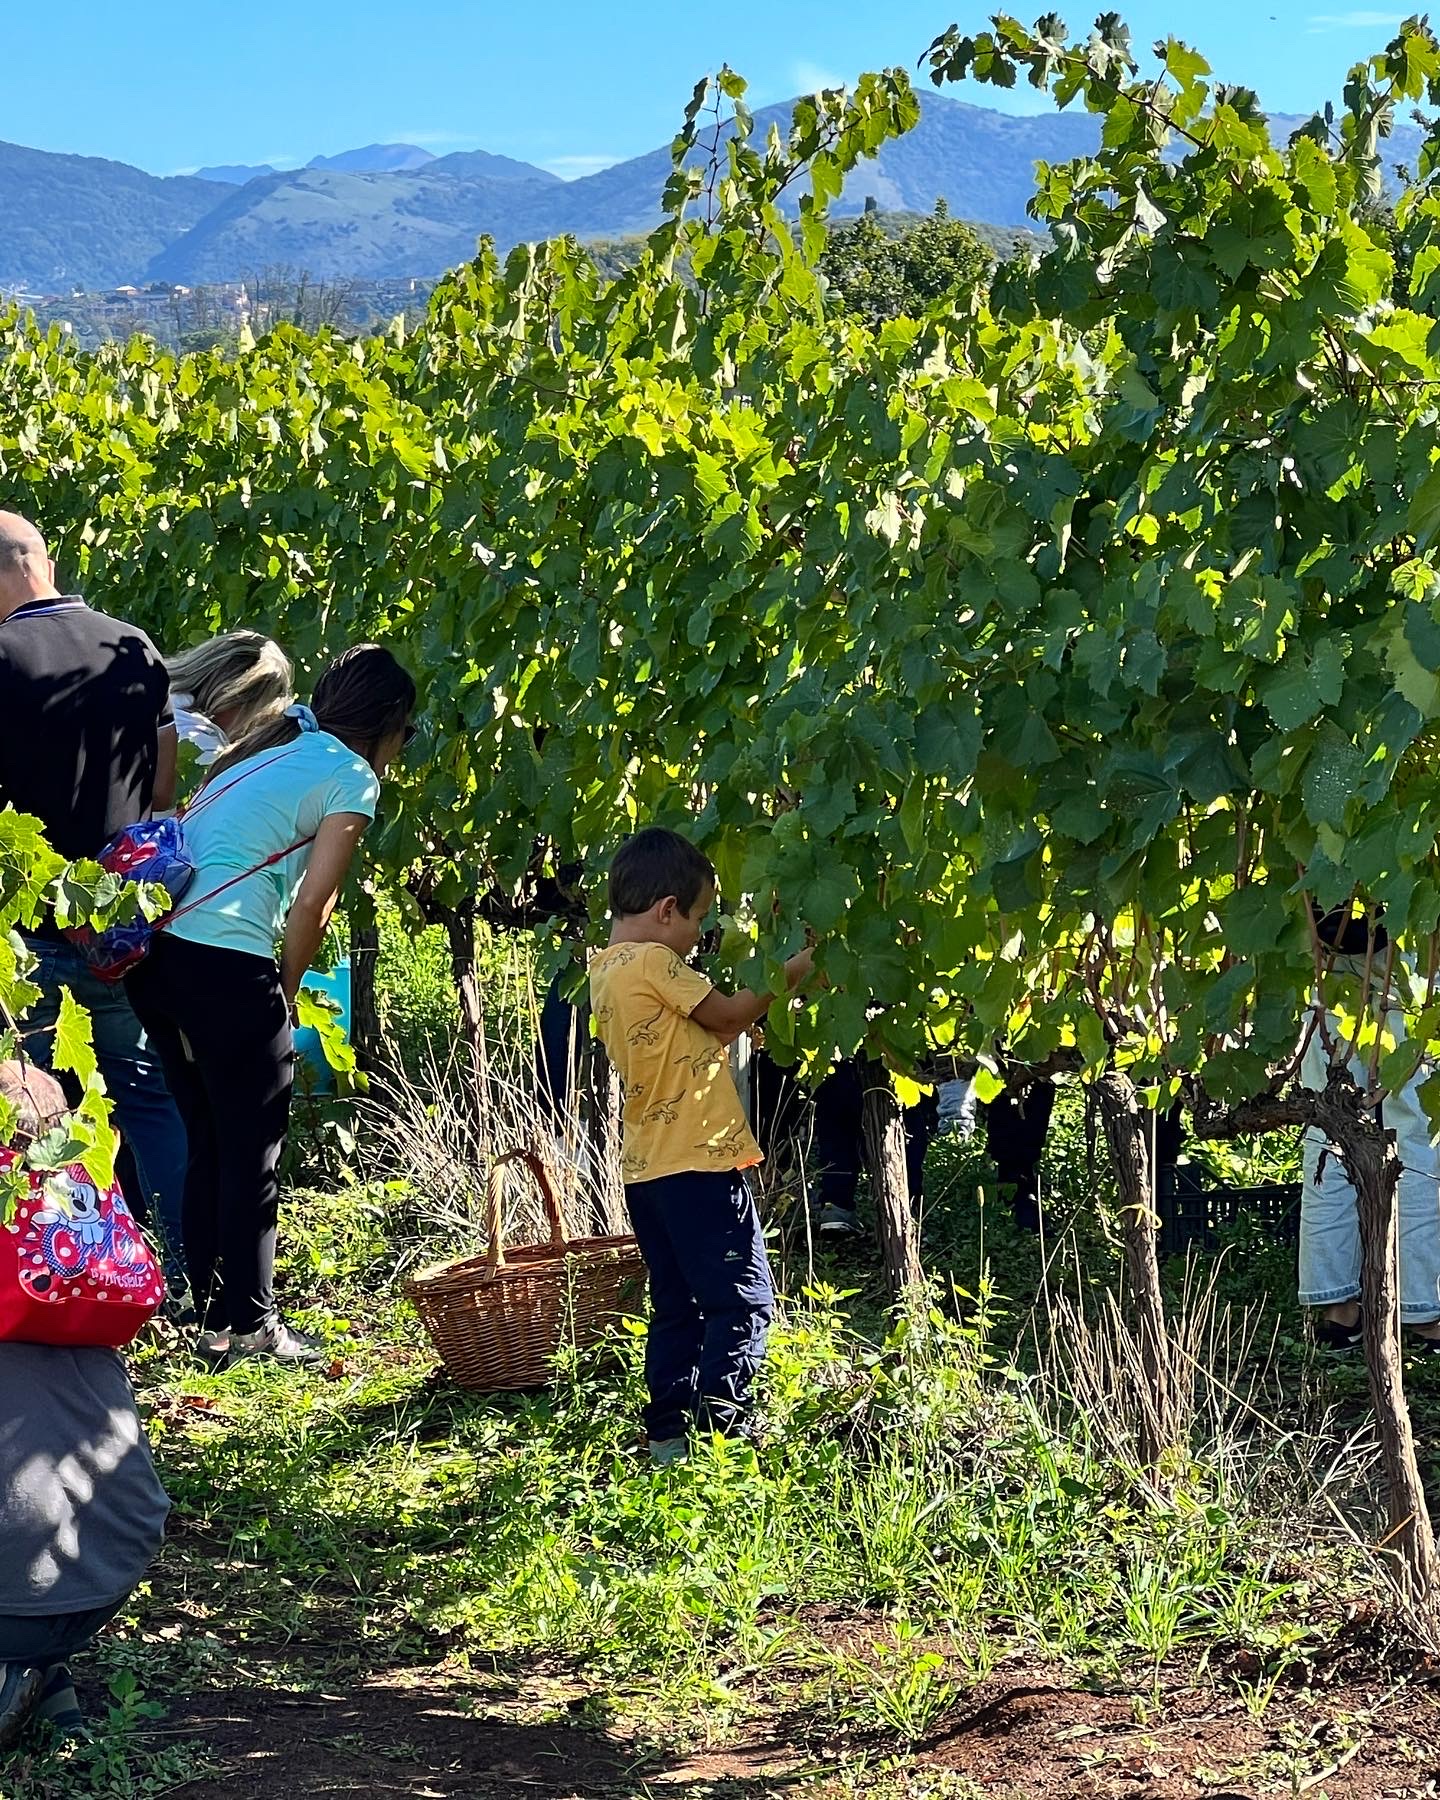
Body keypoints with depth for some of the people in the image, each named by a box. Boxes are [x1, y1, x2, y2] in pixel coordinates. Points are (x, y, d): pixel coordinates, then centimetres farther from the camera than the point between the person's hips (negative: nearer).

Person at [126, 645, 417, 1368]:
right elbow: (311, 904, -7)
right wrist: (286, 990, 7)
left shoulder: (271, 749, 22)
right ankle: (250, 1324, 9)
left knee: (207, 1144, 17)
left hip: (155, 949, 8)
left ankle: (213, 1316, 22)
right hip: (225, 962, -8)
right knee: (252, 1152, 4)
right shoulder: (353, 778, 0)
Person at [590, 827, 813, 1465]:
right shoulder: (653, 961, -15)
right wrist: (792, 970, 2)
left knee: (677, 1307, 15)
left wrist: (762, 990, 10)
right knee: (742, 1301, -3)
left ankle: (668, 1435, 17)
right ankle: (718, 1429, -6)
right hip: (698, 1164, -9)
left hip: (646, 1167, 9)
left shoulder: (606, 970, 13)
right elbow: (727, 1014, -7)